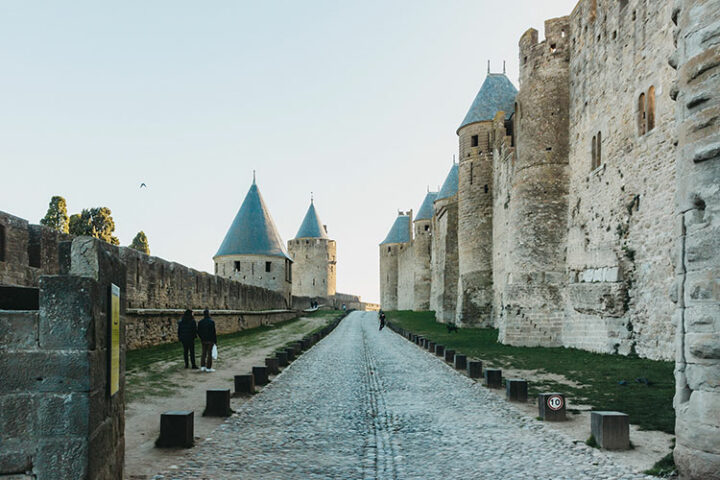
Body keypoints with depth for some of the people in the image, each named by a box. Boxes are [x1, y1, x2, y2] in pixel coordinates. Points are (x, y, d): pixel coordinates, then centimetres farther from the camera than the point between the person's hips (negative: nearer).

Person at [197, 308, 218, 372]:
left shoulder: (200, 322, 0)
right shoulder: (211, 322, -14)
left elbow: (198, 332, 5)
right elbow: (213, 332, -14)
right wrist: (215, 341, -6)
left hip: (203, 340, 4)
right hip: (210, 340, -4)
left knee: (203, 353, 15)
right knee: (209, 353, 2)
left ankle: (202, 366, 14)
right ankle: (208, 368, 5)